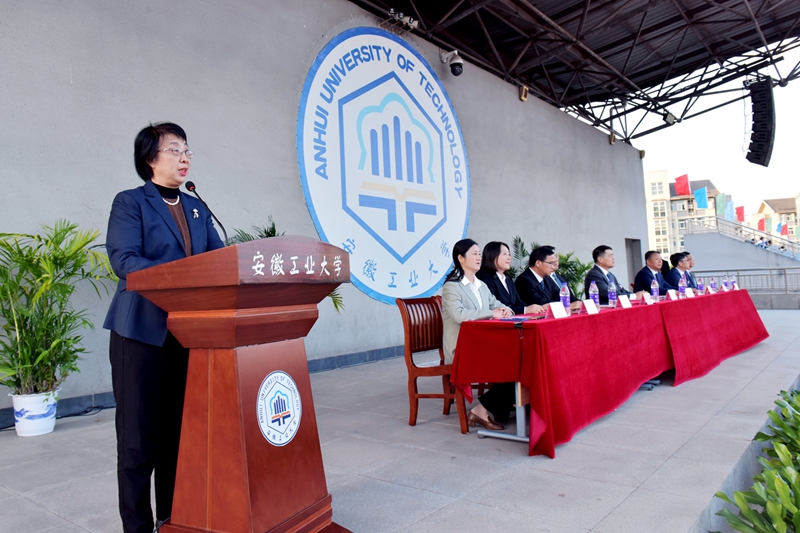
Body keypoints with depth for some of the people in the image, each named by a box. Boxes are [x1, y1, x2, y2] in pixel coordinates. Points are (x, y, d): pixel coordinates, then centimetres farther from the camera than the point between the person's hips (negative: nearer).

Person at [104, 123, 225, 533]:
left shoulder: (197, 209, 16)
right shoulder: (129, 202, -1)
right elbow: (124, 260, -14)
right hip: (143, 331, -5)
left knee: (180, 428, 13)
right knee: (139, 434, 2)